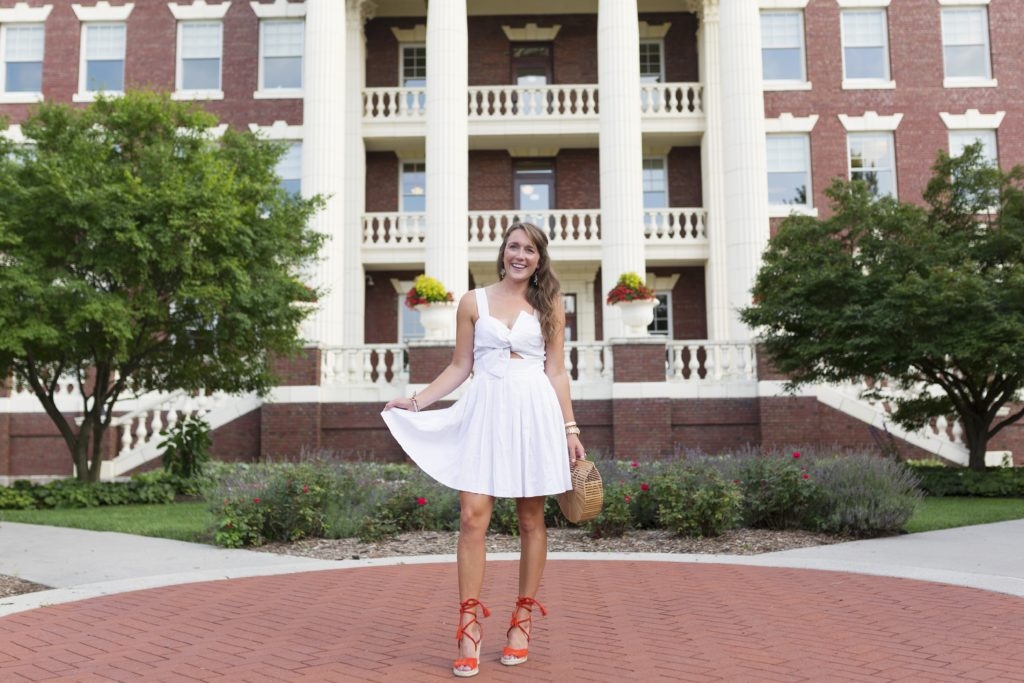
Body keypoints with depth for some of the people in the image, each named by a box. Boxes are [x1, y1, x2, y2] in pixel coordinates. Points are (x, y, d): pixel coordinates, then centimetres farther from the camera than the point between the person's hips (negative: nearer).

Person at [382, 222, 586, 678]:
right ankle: (469, 627, -1)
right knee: (473, 517, -8)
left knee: (531, 520, 5)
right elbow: (460, 367, 11)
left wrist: (570, 428, 3)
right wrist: (417, 401, 3)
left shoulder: (549, 305, 9)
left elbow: (556, 372, 8)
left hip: (535, 412, 0)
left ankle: (523, 621, 17)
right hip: (485, 411, 0)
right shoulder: (473, 302, 9)